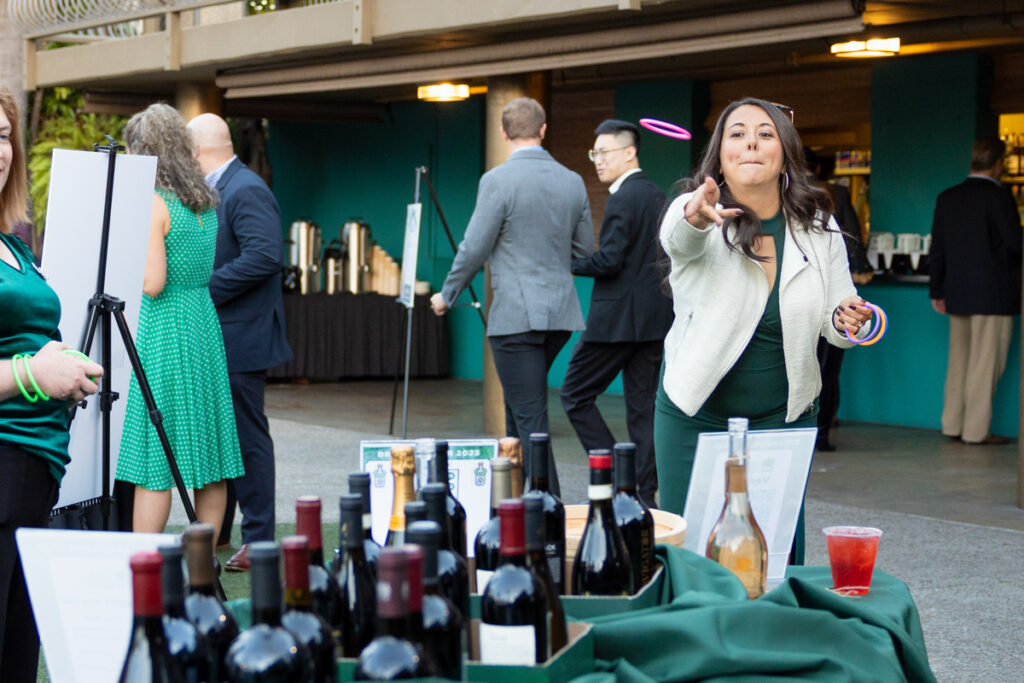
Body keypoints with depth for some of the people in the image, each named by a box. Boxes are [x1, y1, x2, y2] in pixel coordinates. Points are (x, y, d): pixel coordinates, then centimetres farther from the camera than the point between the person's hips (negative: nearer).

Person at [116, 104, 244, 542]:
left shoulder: (152, 203, -12)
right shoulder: (206, 201, 10)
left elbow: (152, 284, -17)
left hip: (164, 330, -8)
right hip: (206, 324, 8)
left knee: (153, 464, -4)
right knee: (208, 457, 9)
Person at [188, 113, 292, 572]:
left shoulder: (246, 191, -16)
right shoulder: (215, 190, 16)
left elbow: (265, 255, -26)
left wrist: (205, 288, -23)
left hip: (241, 339, -10)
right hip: (216, 340, 10)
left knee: (247, 437, -5)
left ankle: (259, 540, 1)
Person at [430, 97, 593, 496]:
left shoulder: (498, 181, -11)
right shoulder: (572, 182, 7)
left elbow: (474, 249, -9)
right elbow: (584, 252, 13)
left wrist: (447, 295, 5)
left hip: (516, 315, -7)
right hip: (561, 313, 7)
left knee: (531, 419, -4)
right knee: (520, 407, 21)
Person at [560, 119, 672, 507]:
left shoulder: (622, 198, -14)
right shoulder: (658, 197, 13)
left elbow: (609, 260, -20)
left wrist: (570, 265, -7)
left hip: (617, 318, -8)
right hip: (655, 318, 8)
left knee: (575, 394, 3)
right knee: (642, 406, 9)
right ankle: (645, 495, 9)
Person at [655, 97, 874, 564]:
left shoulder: (818, 228, 1)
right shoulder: (691, 212, -9)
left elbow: (836, 316, 7)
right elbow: (679, 238, -33)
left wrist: (845, 321, -17)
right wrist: (697, 215, -57)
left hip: (784, 420, 2)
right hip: (696, 418, -2)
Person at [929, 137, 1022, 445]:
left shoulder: (947, 198, 7)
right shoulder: (999, 197, -12)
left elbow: (937, 249, 10)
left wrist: (936, 291, 16)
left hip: (957, 293, 6)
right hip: (994, 293, -6)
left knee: (959, 361, 14)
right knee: (985, 362, -1)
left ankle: (952, 424, 19)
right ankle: (976, 430, 2)